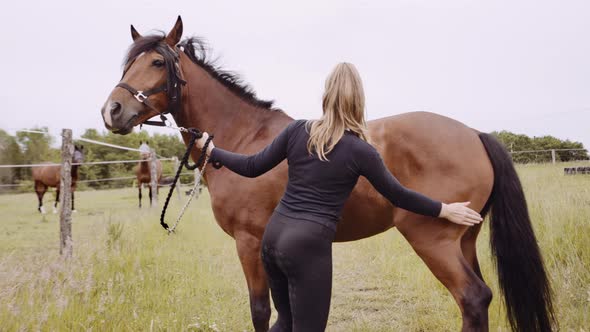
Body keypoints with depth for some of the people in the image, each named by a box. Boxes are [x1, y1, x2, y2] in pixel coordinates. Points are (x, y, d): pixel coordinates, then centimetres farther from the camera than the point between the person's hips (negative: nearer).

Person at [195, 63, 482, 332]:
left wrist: (211, 151, 23)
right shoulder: (360, 151, -7)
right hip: (309, 245, -5)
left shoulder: (297, 129, 2)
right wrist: (445, 210, 16)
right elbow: (398, 196, 3)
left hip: (274, 234, 6)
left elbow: (253, 167, 7)